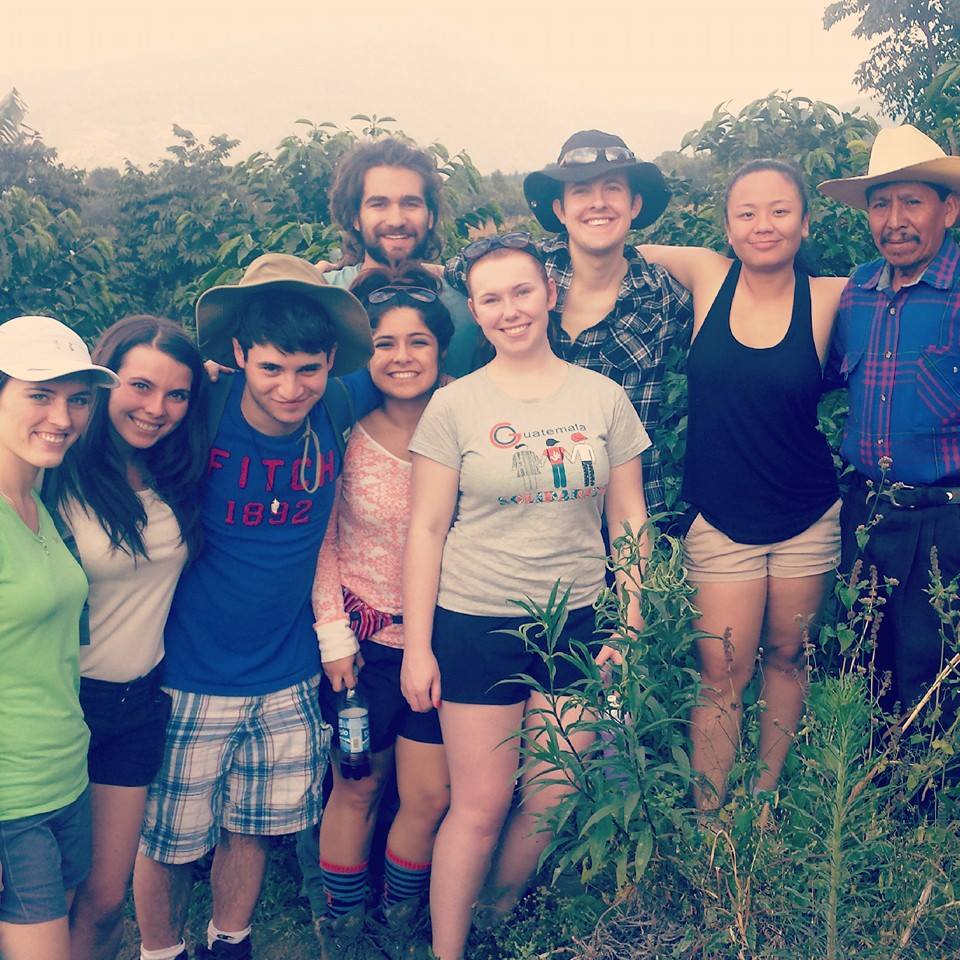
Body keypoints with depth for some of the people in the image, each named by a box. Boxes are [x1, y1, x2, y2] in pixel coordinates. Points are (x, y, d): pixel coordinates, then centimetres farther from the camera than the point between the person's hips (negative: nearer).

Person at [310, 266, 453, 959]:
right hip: (364, 641, -2)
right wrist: (334, 637, -5)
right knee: (357, 790, 10)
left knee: (430, 798, 7)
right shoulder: (345, 435, -8)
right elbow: (320, 542, -2)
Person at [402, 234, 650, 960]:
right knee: (480, 807, 3)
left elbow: (628, 519, 6)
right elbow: (426, 530, -2)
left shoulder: (604, 398, 2)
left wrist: (630, 627, 1)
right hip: (476, 623, -2)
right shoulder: (455, 405, -3)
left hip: (577, 623, 2)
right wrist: (417, 647, -4)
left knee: (550, 802, 9)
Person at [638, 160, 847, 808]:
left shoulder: (829, 298, -6)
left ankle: (767, 796, 36)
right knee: (722, 674, 1)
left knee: (786, 657, 16)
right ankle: (706, 817, 16)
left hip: (807, 518, 1)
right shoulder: (708, 277, -5)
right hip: (721, 518, -1)